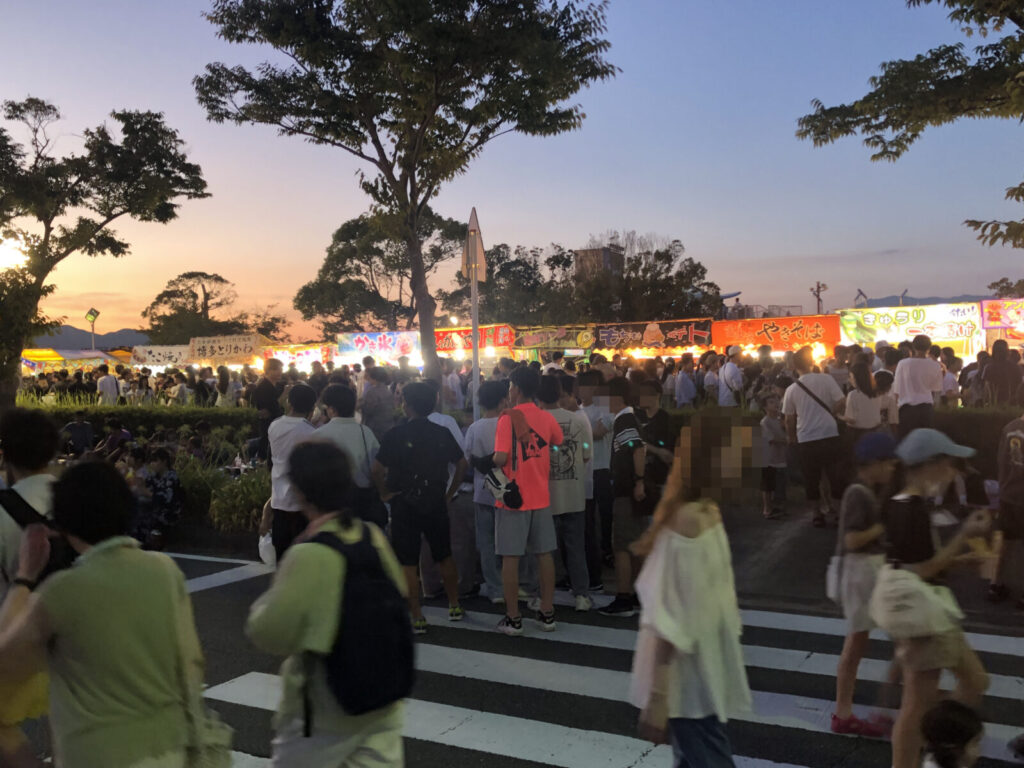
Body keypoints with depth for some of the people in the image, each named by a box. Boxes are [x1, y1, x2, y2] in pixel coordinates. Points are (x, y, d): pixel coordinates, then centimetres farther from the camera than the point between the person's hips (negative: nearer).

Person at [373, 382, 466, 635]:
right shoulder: (442, 433, 1)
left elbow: (378, 469, -18)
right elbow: (462, 464, 5)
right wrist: (449, 493, 11)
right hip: (436, 503, 4)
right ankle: (454, 606, 28)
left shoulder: (396, 434, -11)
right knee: (444, 556, 18)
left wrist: (384, 492, -3)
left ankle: (417, 618, 7)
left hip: (404, 504, -4)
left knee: (408, 562, 4)